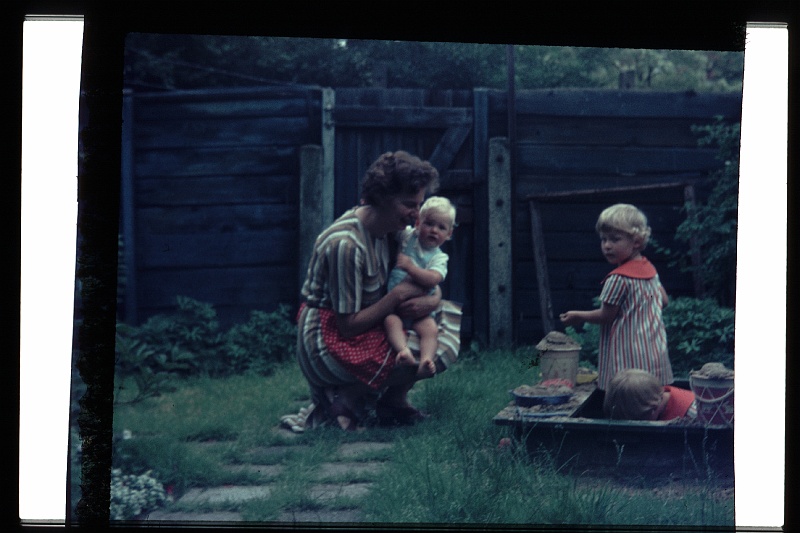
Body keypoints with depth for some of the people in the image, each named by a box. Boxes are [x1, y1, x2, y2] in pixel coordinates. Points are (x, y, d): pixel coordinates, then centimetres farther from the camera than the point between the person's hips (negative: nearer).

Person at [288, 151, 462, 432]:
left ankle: (393, 402, 5)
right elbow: (348, 326, -24)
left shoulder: (387, 229, 0)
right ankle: (347, 400, -6)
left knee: (448, 313, 7)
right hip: (329, 343, -9)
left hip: (365, 328, 9)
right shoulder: (345, 244, -27)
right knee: (439, 349, -20)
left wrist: (433, 300, -16)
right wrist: (399, 294, -20)